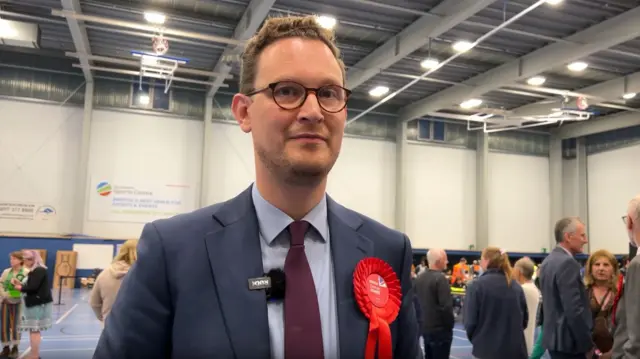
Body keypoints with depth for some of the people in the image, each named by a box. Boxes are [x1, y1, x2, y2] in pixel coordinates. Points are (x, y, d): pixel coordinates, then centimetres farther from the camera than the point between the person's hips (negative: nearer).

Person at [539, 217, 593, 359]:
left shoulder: (548, 261, 11)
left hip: (554, 336, 10)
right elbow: (574, 309, -23)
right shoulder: (567, 263, -18)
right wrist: (588, 344, -15)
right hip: (568, 340, -10)